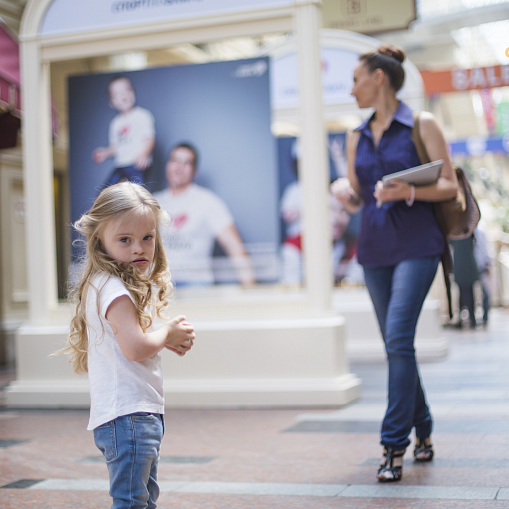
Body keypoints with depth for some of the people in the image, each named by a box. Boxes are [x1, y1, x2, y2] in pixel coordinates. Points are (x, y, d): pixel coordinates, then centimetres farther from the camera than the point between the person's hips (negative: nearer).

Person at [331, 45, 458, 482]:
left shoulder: (422, 125, -2)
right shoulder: (357, 137, 14)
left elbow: (450, 186, -3)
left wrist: (410, 192, -20)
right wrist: (343, 193, -5)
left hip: (416, 245, -6)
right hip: (374, 249, 6)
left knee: (398, 337, -16)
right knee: (395, 343, 8)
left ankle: (395, 446, -10)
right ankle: (423, 431, 23)